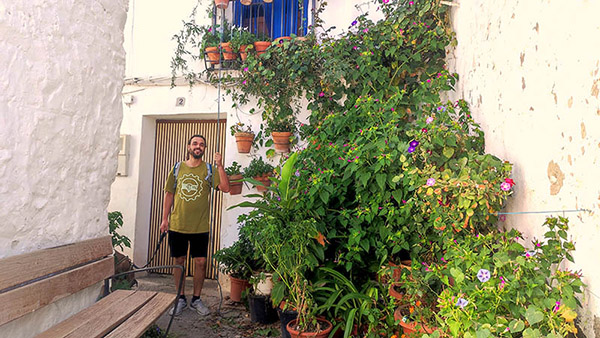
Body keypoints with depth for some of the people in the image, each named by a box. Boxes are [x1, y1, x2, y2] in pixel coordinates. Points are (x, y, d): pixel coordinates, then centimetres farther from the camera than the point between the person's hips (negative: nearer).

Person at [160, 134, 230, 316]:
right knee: (179, 261, 10)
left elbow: (225, 188, -14)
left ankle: (196, 299, 21)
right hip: (177, 225, 2)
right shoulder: (177, 168, 6)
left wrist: (220, 166, -22)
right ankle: (181, 299, 26)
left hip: (200, 227, -1)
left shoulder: (209, 170, 0)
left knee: (201, 262, 4)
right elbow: (169, 194, 10)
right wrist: (165, 219, 5)